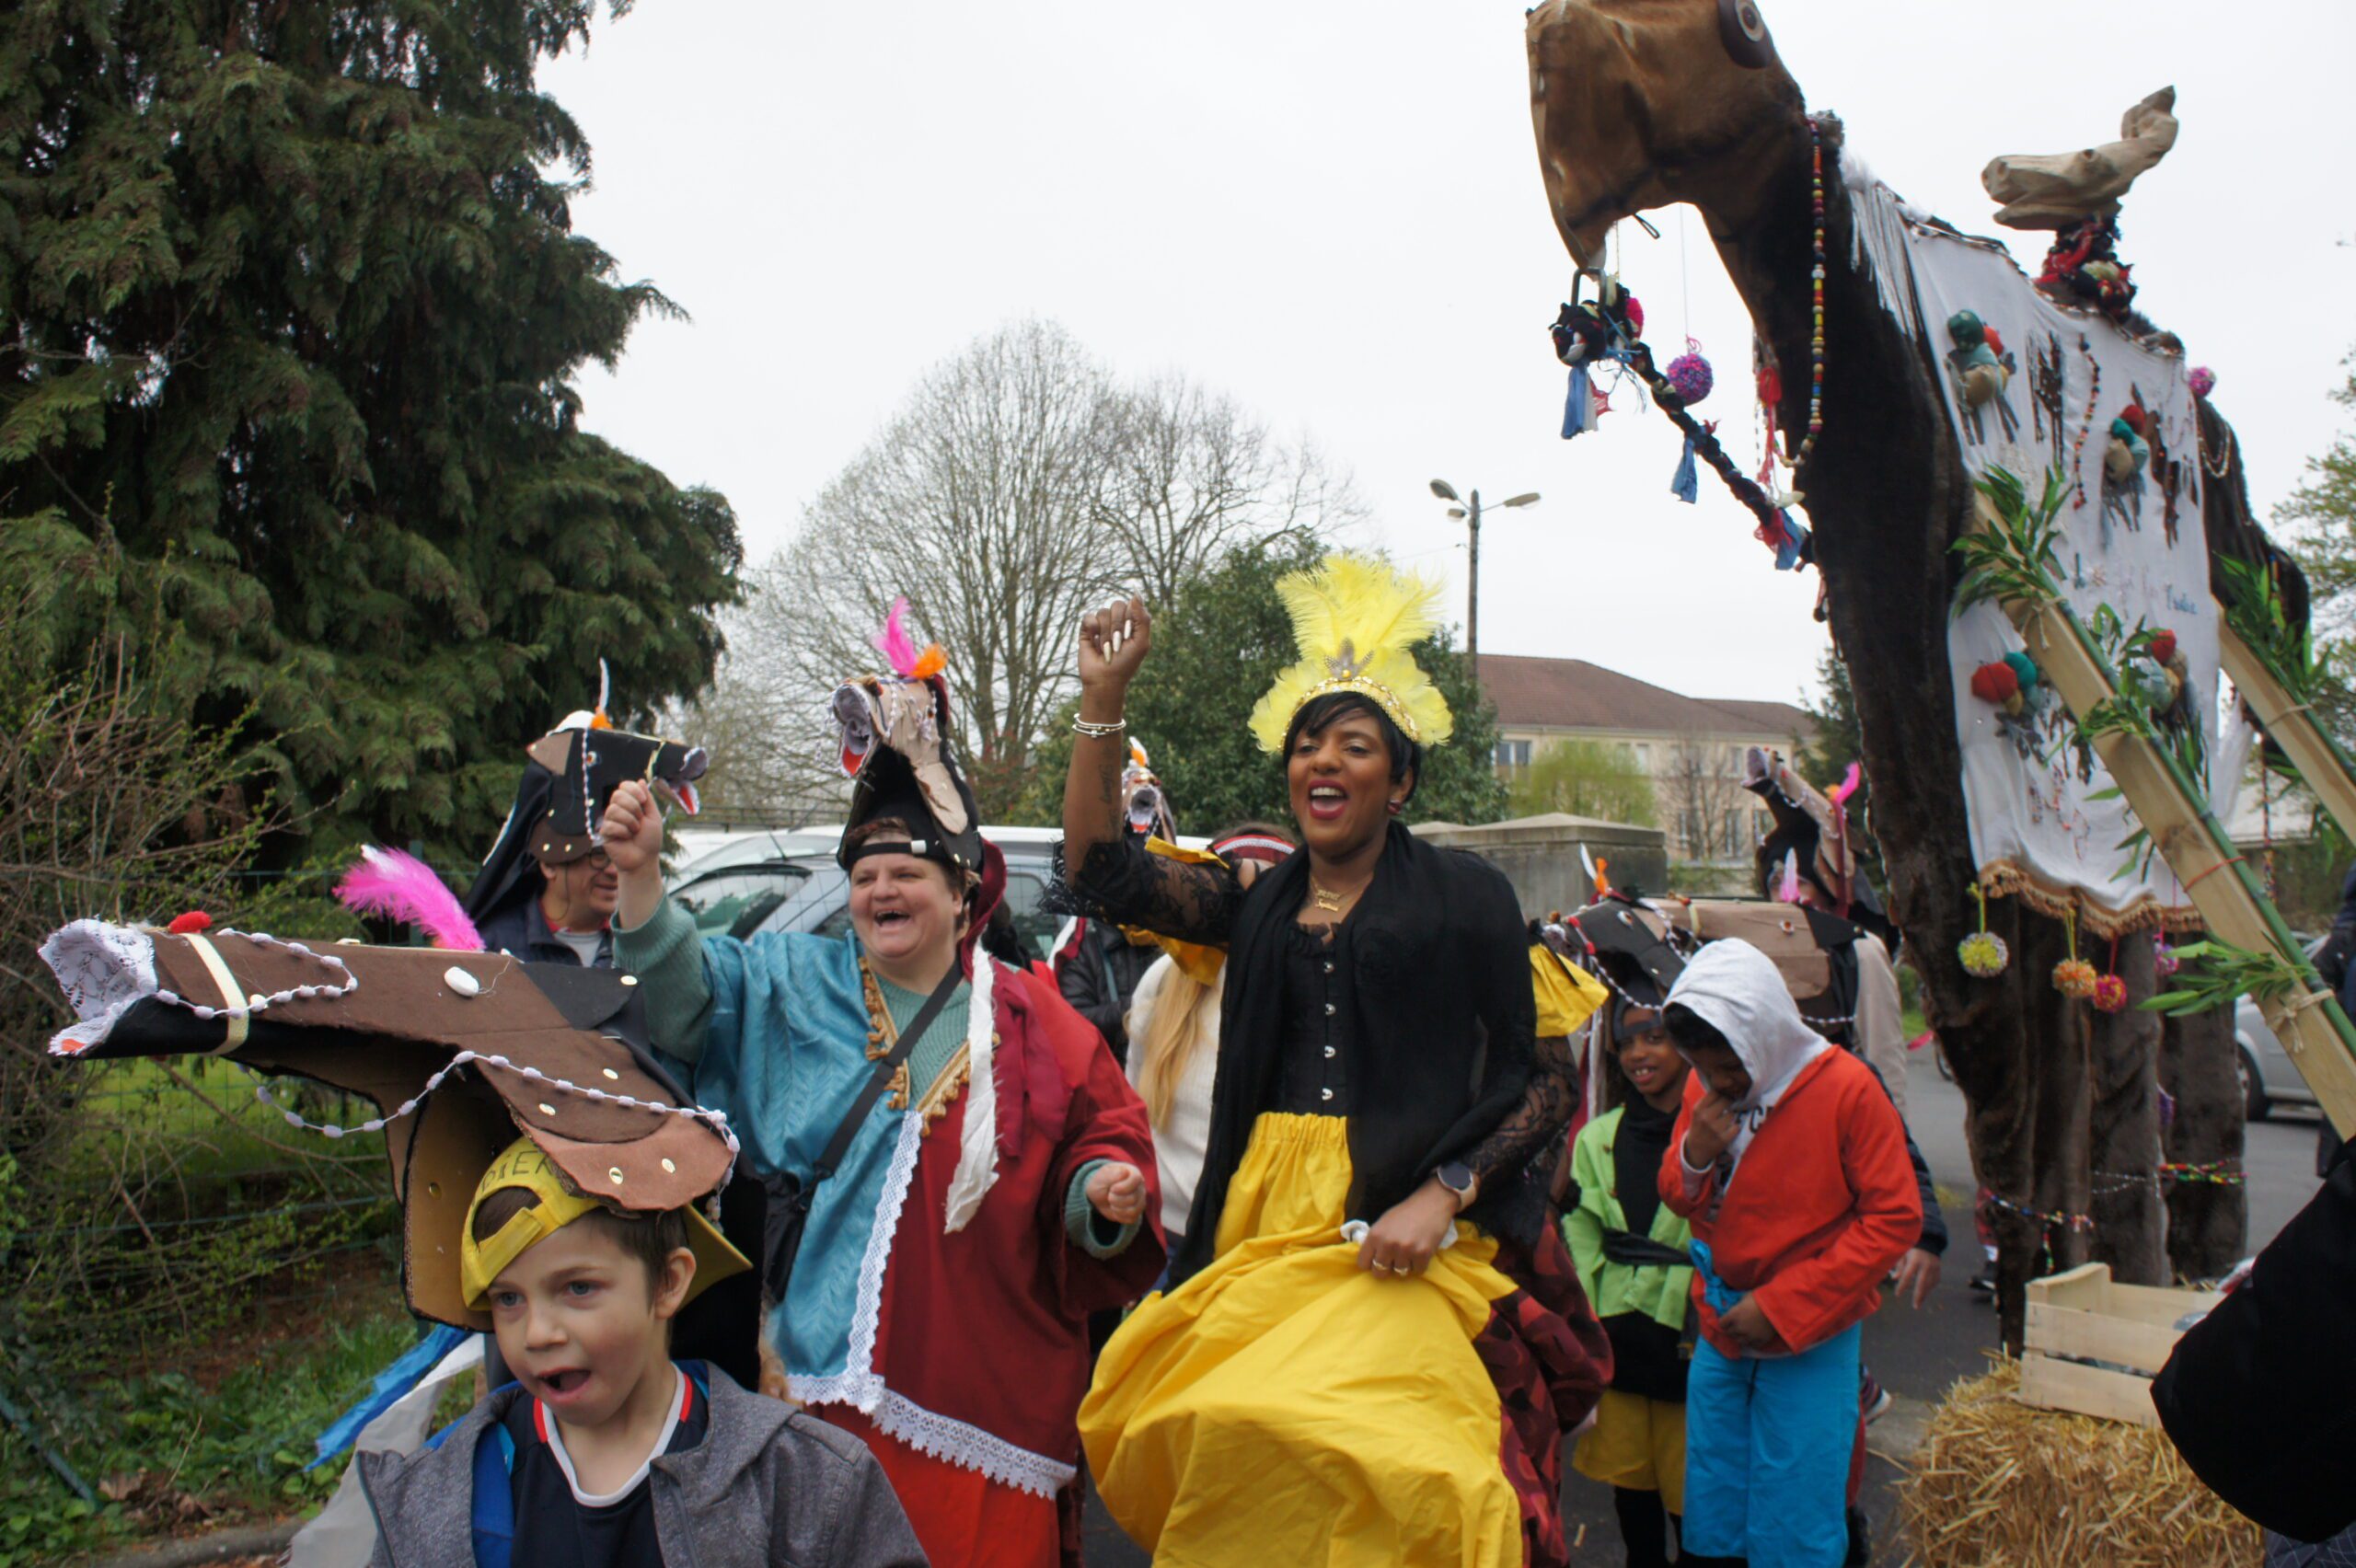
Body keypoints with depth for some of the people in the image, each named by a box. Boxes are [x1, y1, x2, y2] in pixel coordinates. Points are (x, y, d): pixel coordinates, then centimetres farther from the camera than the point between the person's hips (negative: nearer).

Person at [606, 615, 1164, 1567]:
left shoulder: (1034, 1023, 6)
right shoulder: (797, 986, 9)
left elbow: (1101, 1132, 7)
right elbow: (687, 996, -2)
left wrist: (1103, 1190, -15)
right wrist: (640, 876, -15)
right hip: (837, 1364, 0)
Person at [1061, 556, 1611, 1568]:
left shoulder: (1462, 893, 3)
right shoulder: (1257, 904, 15)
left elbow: (1544, 1077, 0)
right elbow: (1100, 872, 5)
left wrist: (1443, 1196, -13)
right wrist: (1103, 701, 0)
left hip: (1404, 1231, -4)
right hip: (1263, 1223, 4)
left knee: (1348, 1453, -21)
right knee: (1221, 1442, -7)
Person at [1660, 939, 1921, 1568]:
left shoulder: (1846, 1086, -16)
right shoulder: (1706, 1087, -1)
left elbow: (1895, 1217, -14)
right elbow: (1677, 1198, 8)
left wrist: (1784, 1307, -16)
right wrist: (1694, 1155, -16)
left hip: (1810, 1336, -5)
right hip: (1721, 1326, 5)